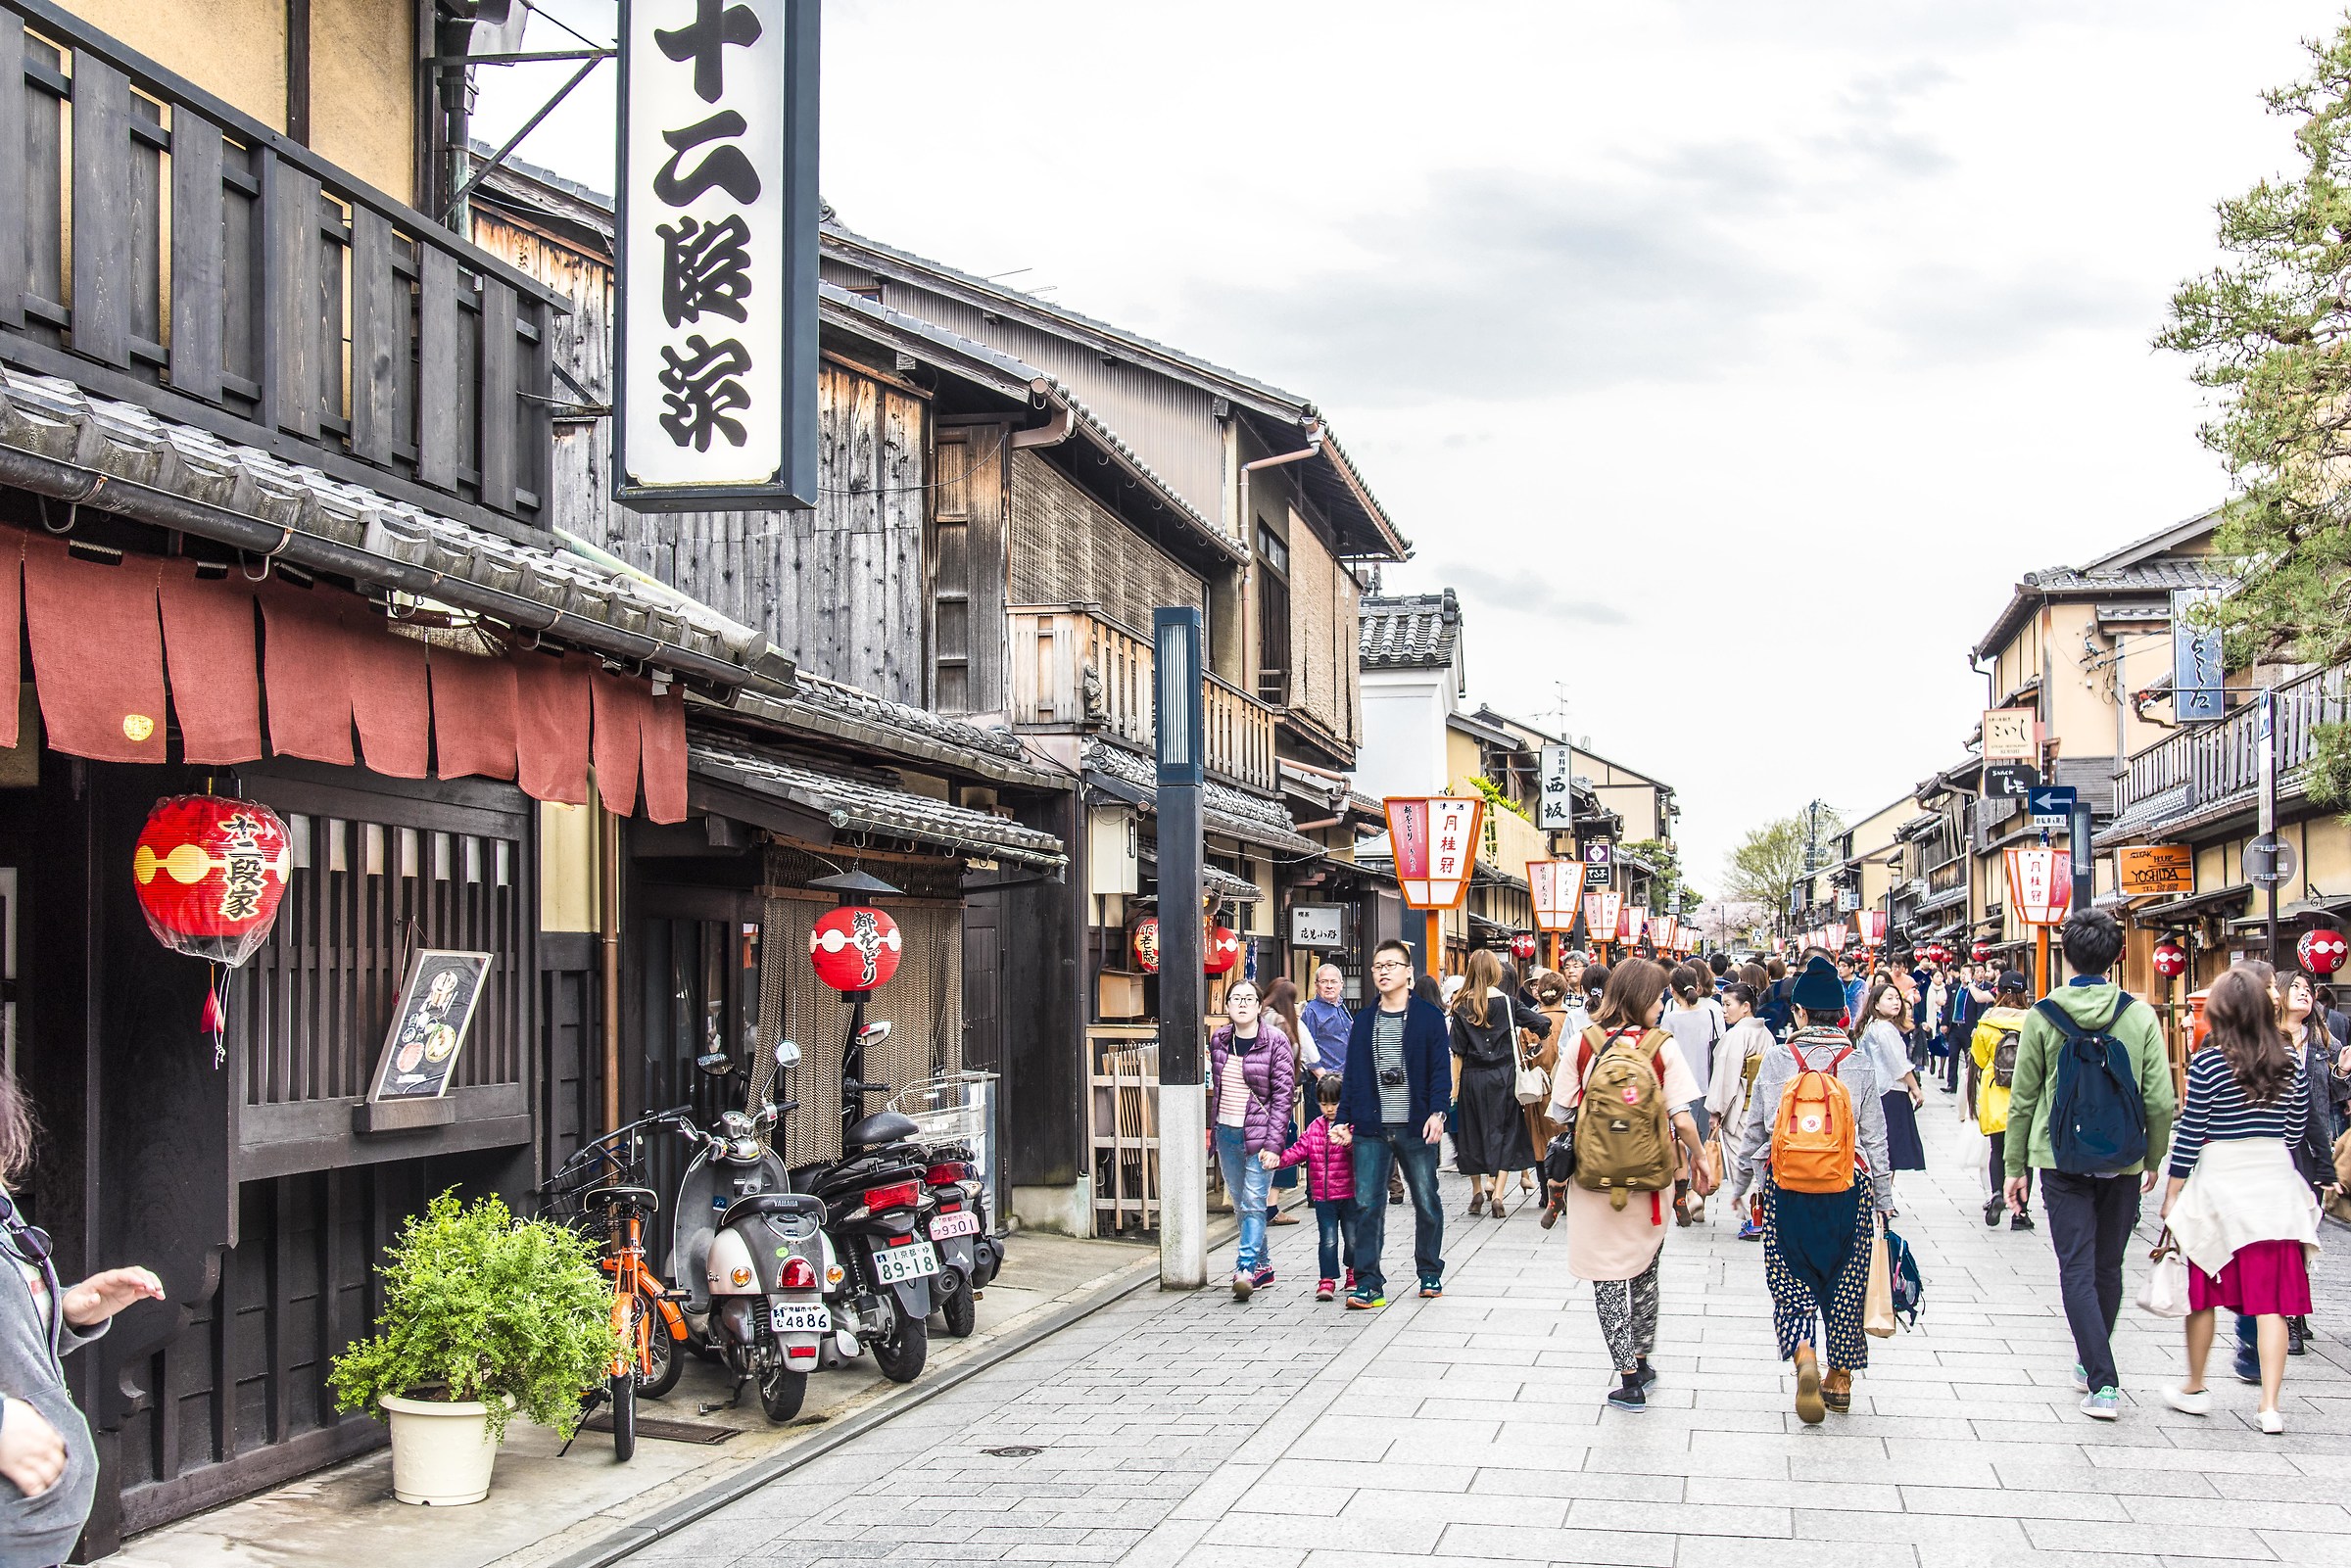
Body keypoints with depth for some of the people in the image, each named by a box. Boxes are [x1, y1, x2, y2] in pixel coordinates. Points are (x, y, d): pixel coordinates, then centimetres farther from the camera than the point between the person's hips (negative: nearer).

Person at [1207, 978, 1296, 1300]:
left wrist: (1273, 1143, -16)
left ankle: (1246, 1268, -16)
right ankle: (1262, 1265, 23)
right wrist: (1213, 1129, 14)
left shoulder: (1275, 1041, -8)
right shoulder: (1219, 1039, 8)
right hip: (1226, 1132, 6)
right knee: (1241, 1204, 12)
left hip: (1258, 1134, -6)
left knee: (1253, 1204, -11)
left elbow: (1282, 1095, -10)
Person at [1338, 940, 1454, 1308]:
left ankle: (1430, 1272, 25)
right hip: (1371, 1129, 2)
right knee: (1367, 1205, -4)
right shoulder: (1364, 1020, 11)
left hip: (1416, 1127, -2)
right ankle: (1368, 1283, -1)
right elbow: (1353, 1074, 13)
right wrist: (1343, 1118, 6)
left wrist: (1437, 1112, -14)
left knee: (1426, 1204, 8)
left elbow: (1441, 1069, -2)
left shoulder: (1429, 1016, 1)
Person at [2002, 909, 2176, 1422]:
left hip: (2061, 1159, -2)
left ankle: (2103, 1383, -9)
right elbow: (2159, 1100, -3)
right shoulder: (2140, 1015, -5)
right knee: (2108, 1267, 17)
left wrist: (2016, 1164, 7)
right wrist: (2154, 1160, 11)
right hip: (2122, 1162, 2)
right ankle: (2092, 1365, 32)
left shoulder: (2042, 1016, -6)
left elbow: (2023, 1098, -2)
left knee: (2078, 1269, 0)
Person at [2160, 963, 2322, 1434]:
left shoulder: (2208, 1062, -10)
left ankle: (2194, 1388, 25)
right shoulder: (2289, 1061, 2)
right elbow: (2297, 1126, 11)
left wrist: (2172, 1192, 2)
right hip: (2275, 1182, 3)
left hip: (2219, 1180, -3)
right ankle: (2270, 1405, -2)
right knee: (2270, 1298, 2)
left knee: (2203, 1292, 12)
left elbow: (2190, 1133, -7)